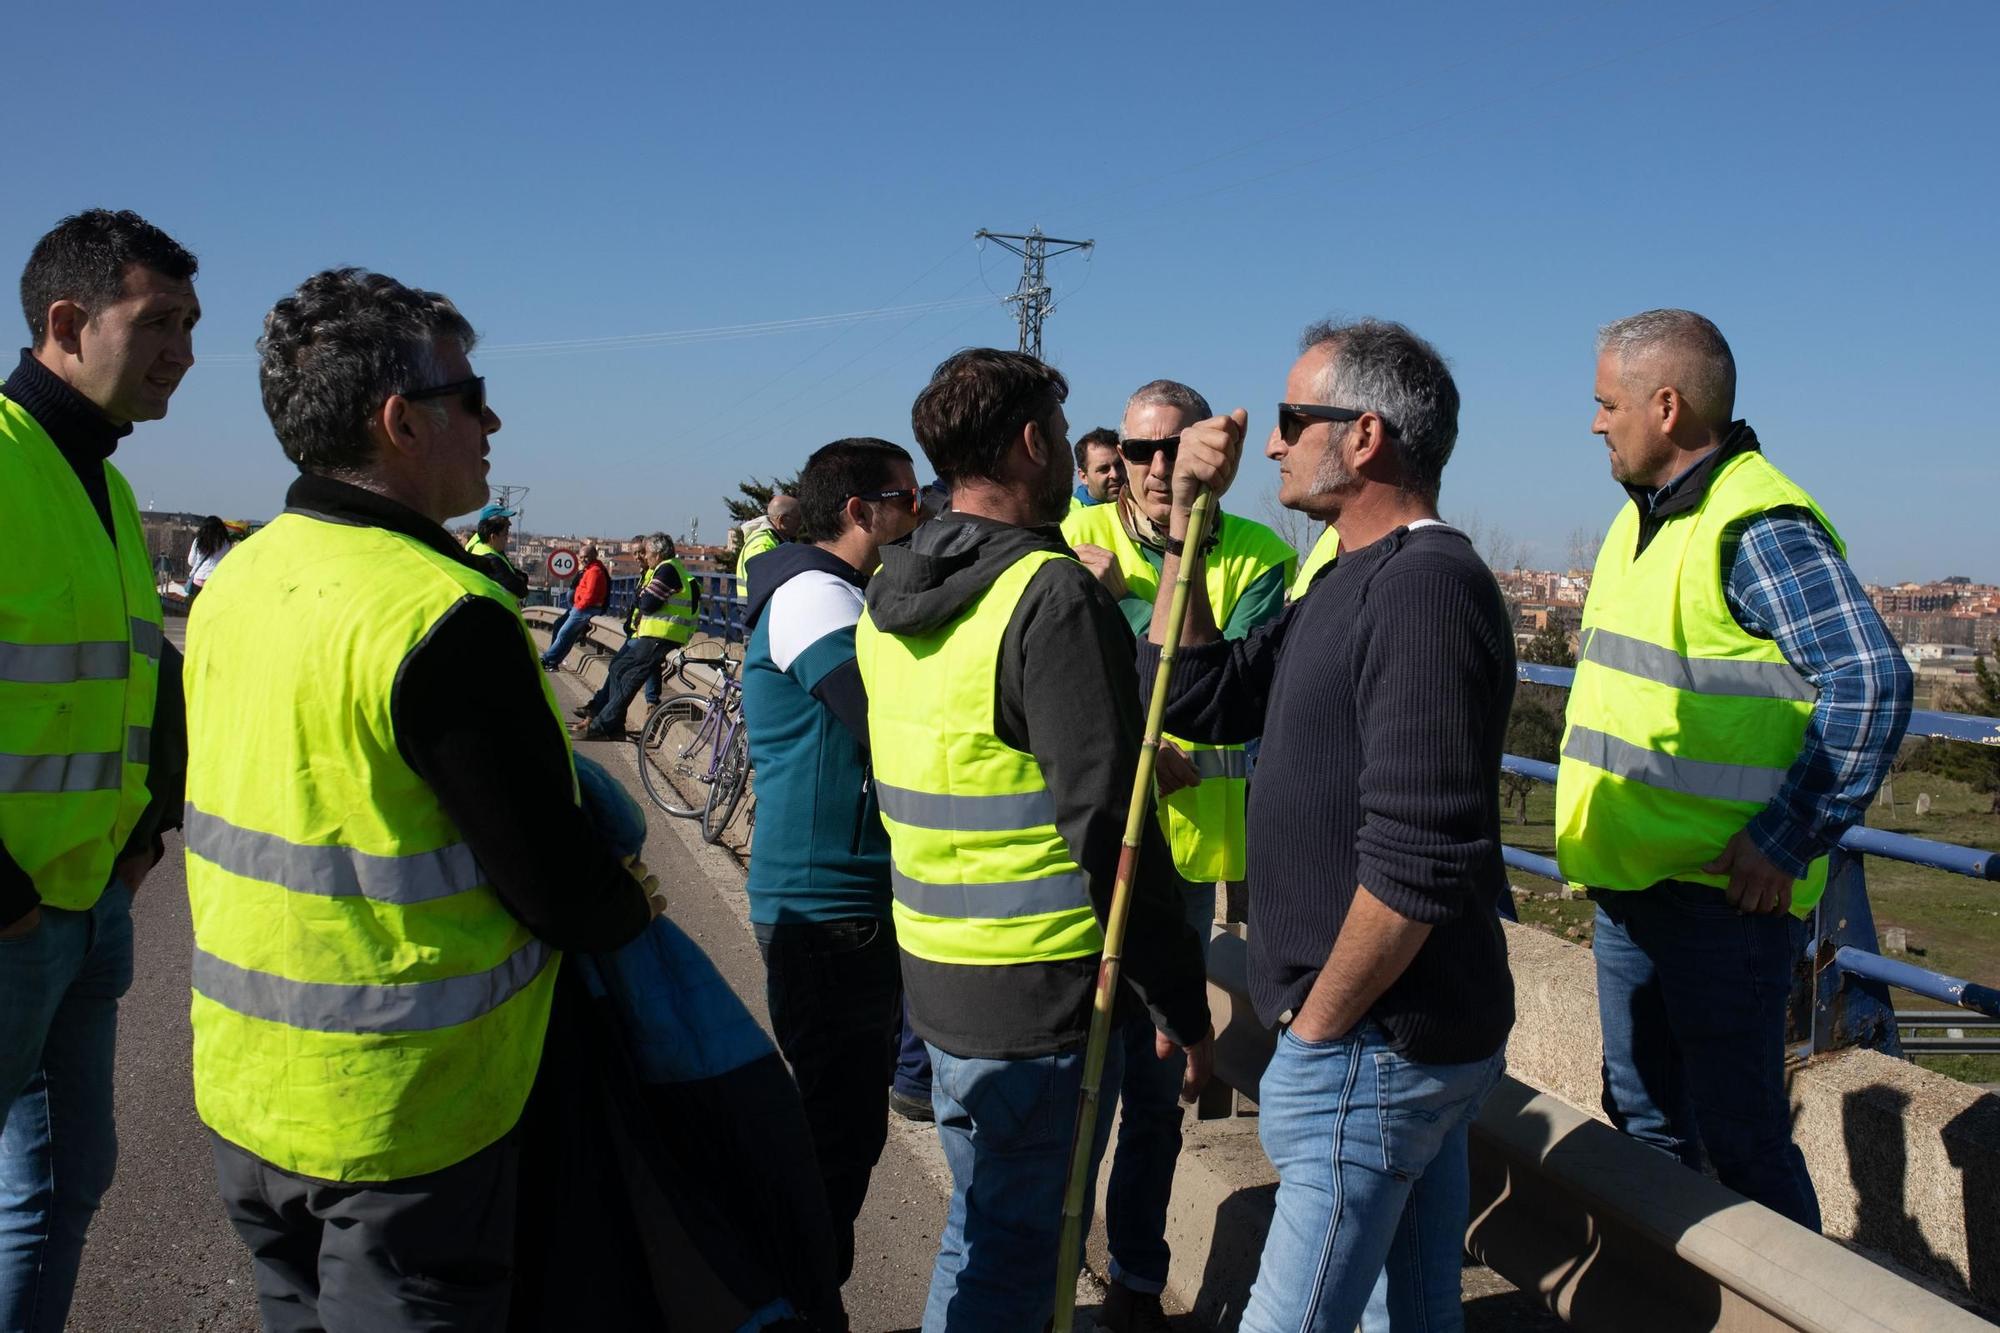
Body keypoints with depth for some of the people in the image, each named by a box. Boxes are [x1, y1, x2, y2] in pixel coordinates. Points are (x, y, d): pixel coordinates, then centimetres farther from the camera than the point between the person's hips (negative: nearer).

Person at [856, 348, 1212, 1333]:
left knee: (983, 1227, 25)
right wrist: (1183, 1008, -13)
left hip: (936, 974, 8)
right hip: (1044, 994, -8)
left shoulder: (889, 598, 7)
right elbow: (1110, 832, -21)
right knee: (1010, 1253, 7)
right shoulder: (1054, 598, -19)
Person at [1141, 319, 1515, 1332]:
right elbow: (1195, 697, 13)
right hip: (1407, 1043, 10)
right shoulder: (1352, 585, 13)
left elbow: (1413, 866, -26)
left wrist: (1316, 1030, -15)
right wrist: (1185, 522, 6)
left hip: (1372, 1055, -10)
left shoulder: (1426, 586, -20)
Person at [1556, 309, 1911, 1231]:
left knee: (1737, 1136, 2)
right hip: (1627, 884, 9)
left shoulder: (1760, 527, -16)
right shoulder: (1644, 517, 12)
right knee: (1643, 1119, 19)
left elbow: (1872, 683, -23)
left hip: (1722, 895, -9)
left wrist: (1789, 842, -22)